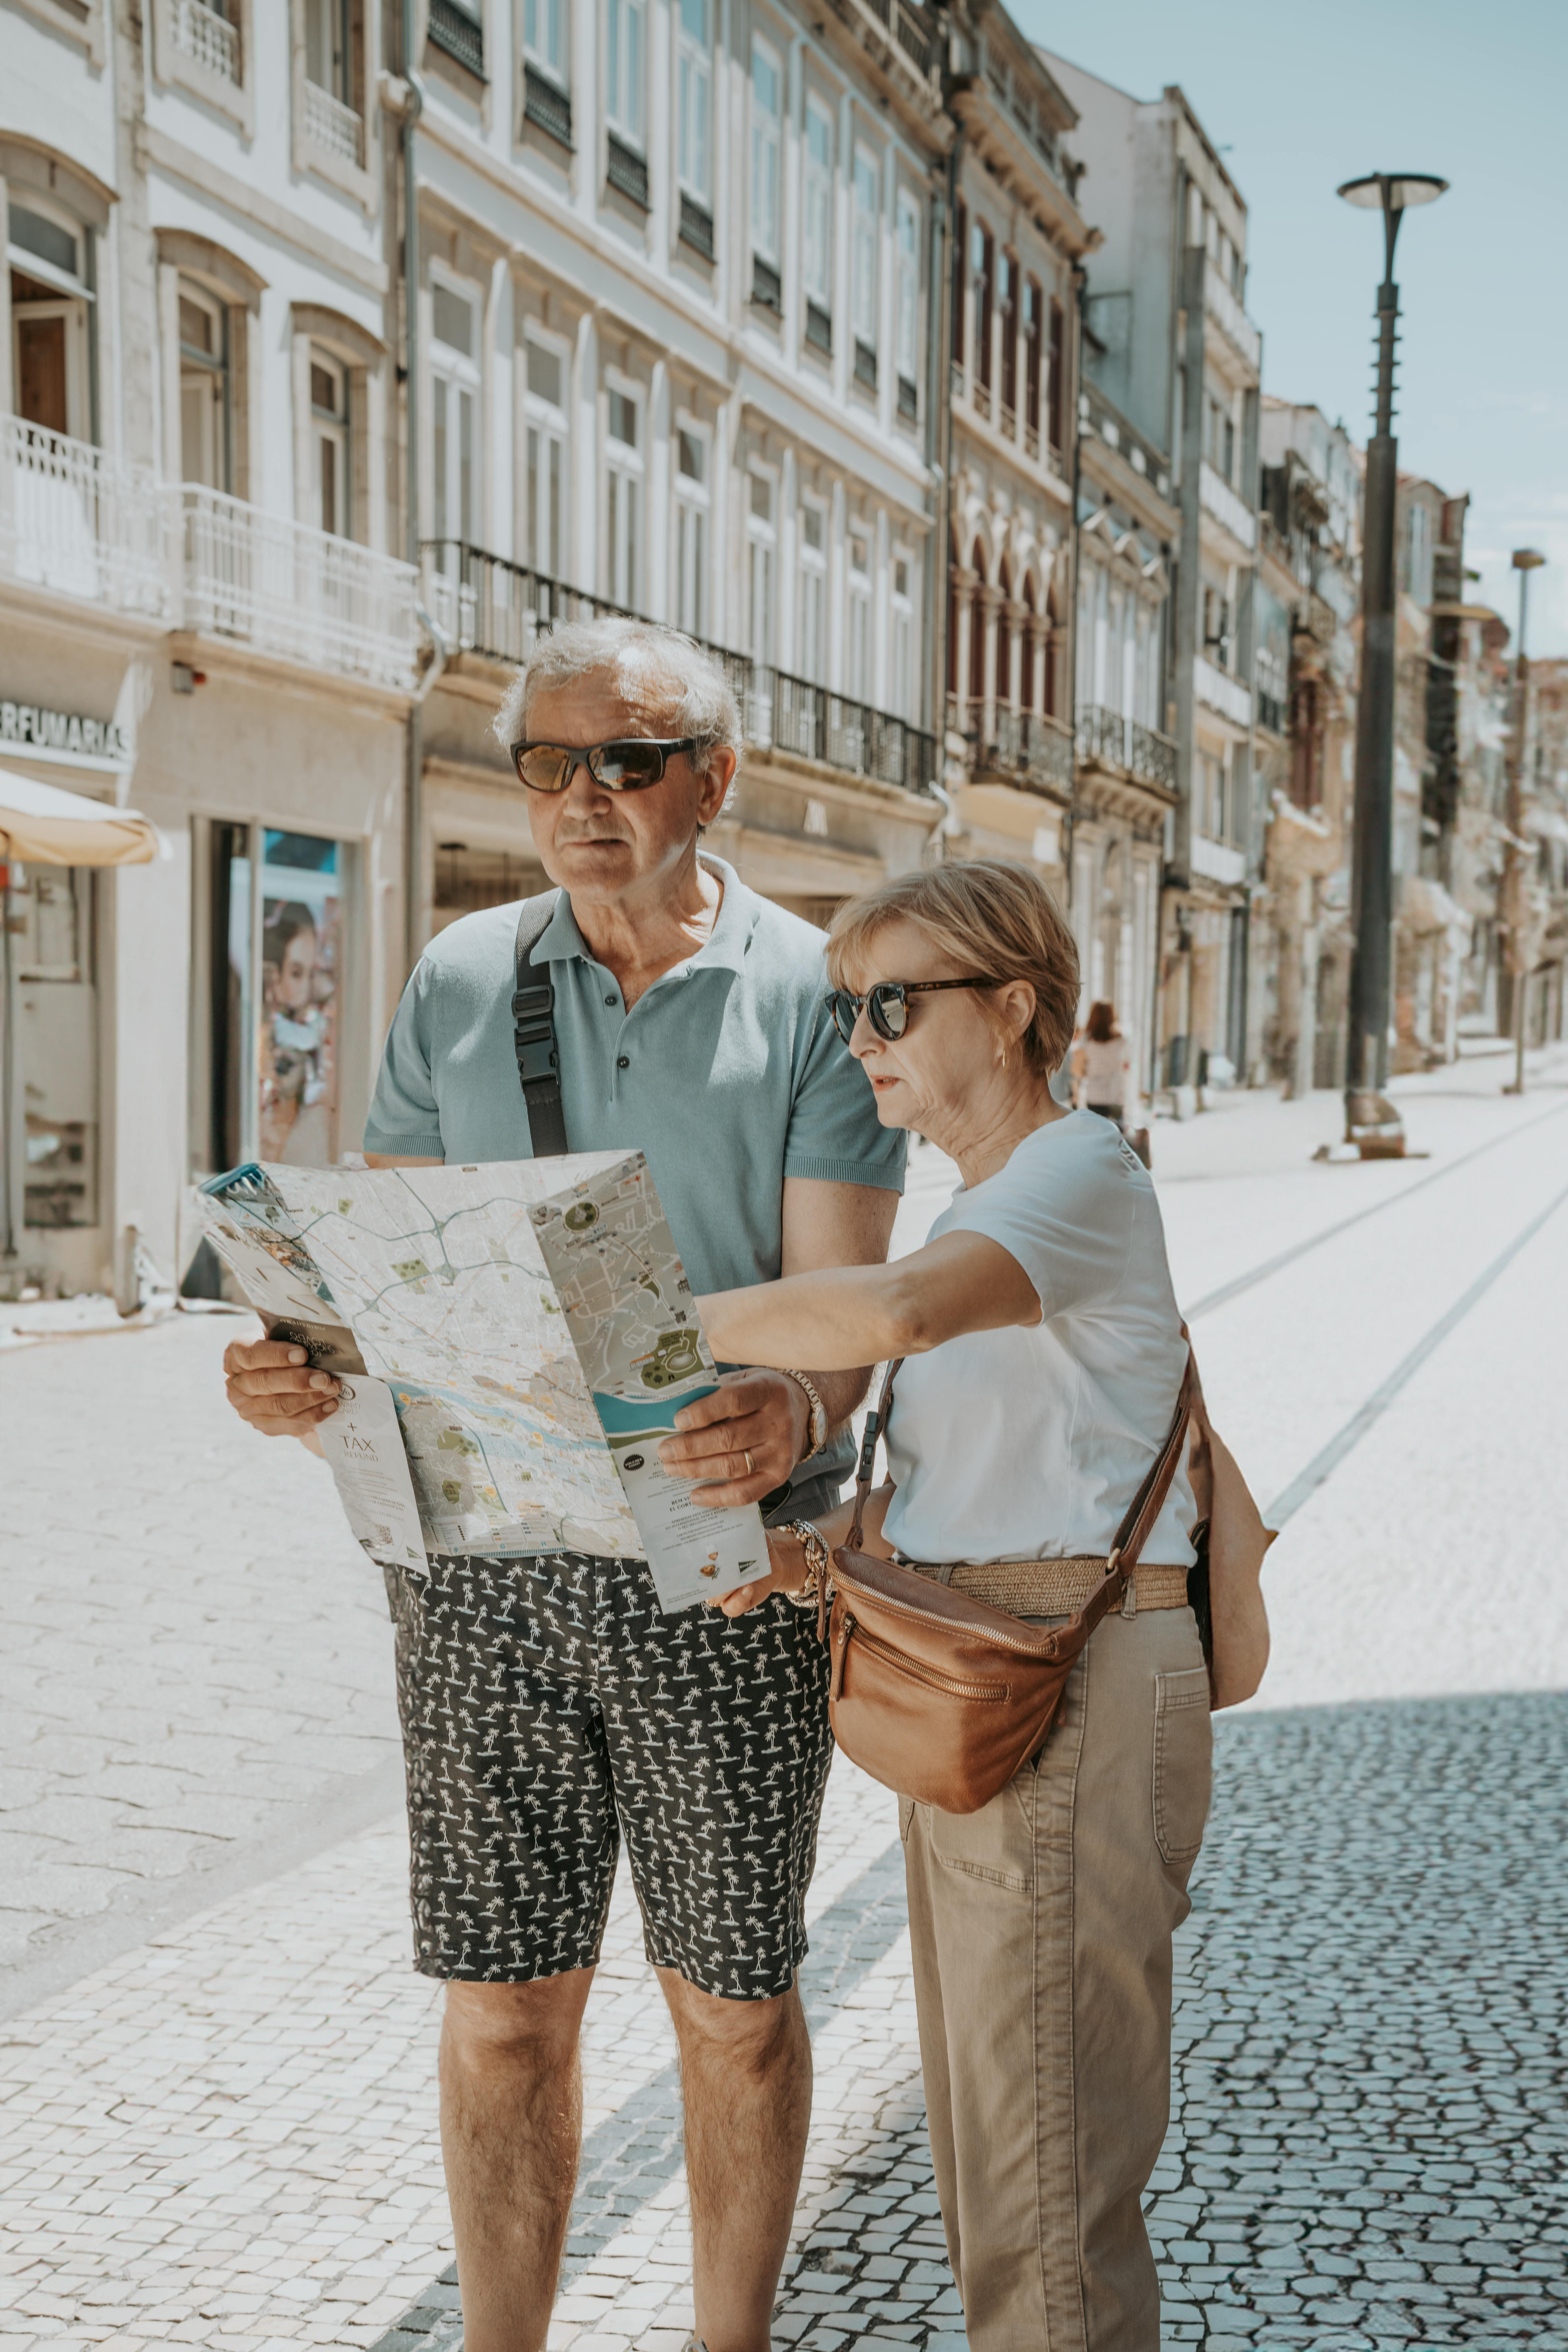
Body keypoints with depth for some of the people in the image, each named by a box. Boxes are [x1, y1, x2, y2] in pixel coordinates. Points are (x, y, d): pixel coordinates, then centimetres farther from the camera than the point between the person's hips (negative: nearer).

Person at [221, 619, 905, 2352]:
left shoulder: (813, 995, -3)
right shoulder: (462, 978, 6)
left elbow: (839, 1298, -10)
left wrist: (793, 1412, -33)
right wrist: (295, 1358, -17)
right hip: (484, 1561, 2)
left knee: (732, 2005, 11)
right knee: (501, 2005, 10)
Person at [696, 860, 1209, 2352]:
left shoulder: (1082, 1171, -14)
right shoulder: (976, 1206, 17)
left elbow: (892, 1311, -34)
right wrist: (820, 1545, 0)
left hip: (1073, 1693, -10)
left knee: (1044, 2184, -1)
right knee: (981, 2161, 19)